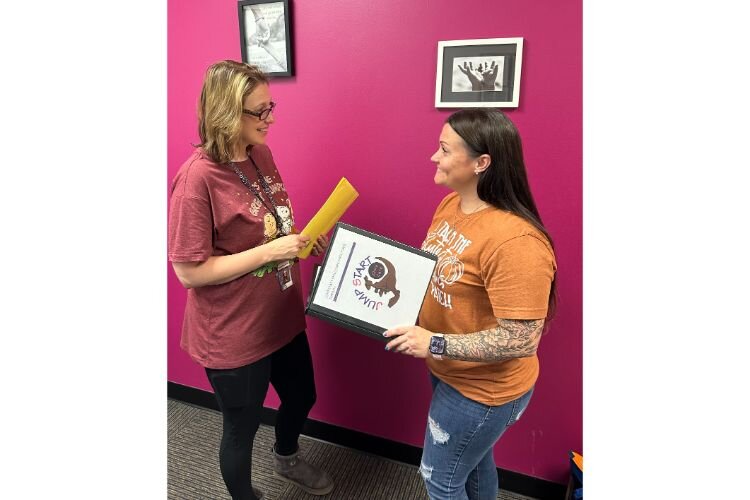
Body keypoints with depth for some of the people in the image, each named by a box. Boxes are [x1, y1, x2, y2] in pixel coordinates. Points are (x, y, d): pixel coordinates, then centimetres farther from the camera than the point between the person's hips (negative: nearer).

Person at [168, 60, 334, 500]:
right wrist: (269, 251, -26)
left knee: (302, 397, 27)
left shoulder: (261, 154, 0)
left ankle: (287, 458, 61)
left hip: (282, 316, 8)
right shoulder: (198, 177, -23)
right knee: (242, 426, 17)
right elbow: (189, 271, -22)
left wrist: (302, 237, -5)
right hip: (233, 333, -8)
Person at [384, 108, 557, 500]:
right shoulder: (451, 205, -5)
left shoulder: (515, 241, -33)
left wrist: (435, 344, -29)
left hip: (482, 388, -8)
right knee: (473, 460, 31)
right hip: (451, 372, 8)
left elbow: (522, 340, -30)